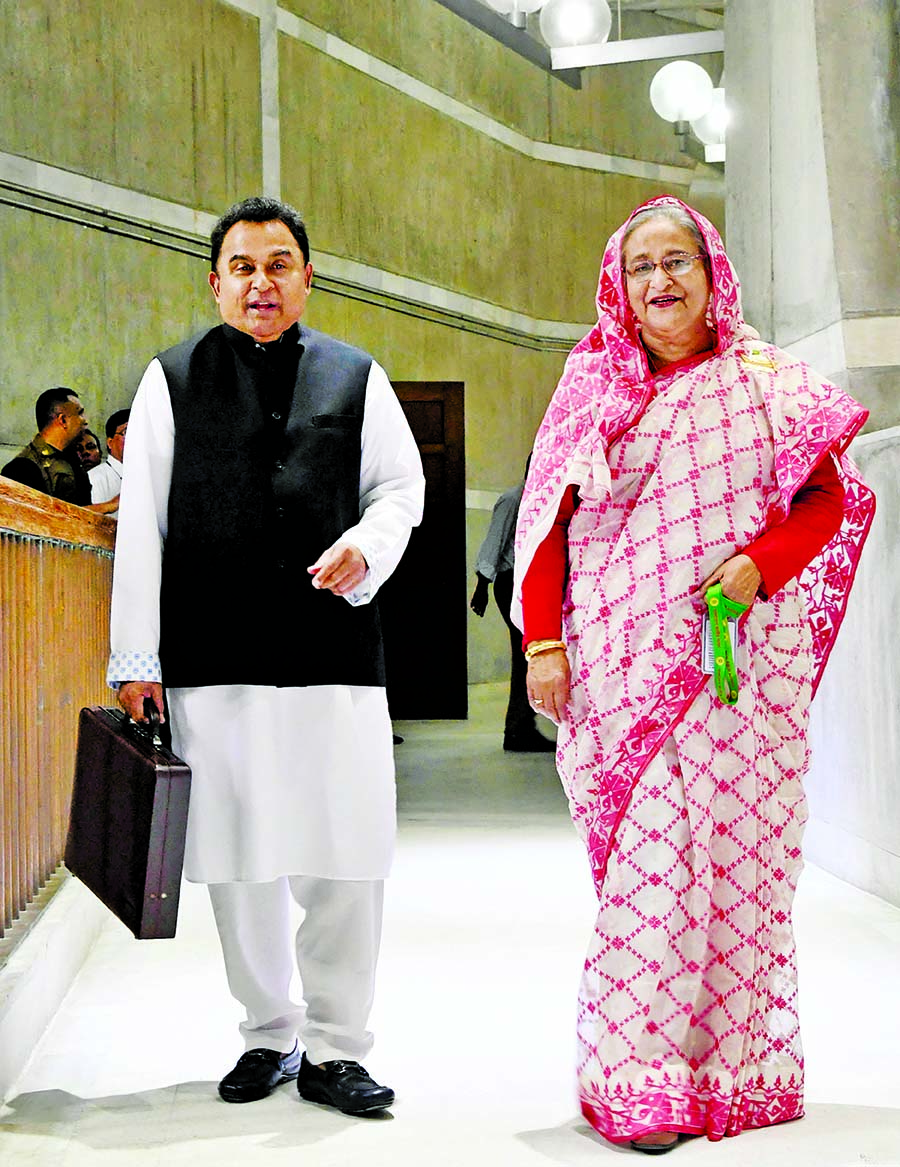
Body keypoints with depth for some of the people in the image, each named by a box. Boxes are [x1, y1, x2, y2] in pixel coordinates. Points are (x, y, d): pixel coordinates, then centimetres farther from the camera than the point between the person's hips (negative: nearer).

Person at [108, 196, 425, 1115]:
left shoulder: (356, 376, 12)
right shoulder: (173, 379, 8)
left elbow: (401, 486, 16)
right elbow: (140, 525, 5)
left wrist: (366, 546, -7)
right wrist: (136, 658, 0)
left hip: (335, 652, 1)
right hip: (212, 658, 0)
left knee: (348, 859, 0)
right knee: (239, 861, 6)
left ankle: (334, 1048, 14)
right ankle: (269, 1035, 23)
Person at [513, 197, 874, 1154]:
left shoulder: (769, 382, 9)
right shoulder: (591, 386, 11)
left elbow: (829, 500, 6)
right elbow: (546, 520, 8)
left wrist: (760, 564, -12)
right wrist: (542, 642, -1)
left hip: (738, 660, 0)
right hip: (621, 661, 0)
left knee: (734, 848, 0)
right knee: (644, 857, -5)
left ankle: (736, 1068, 11)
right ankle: (638, 1083, -2)